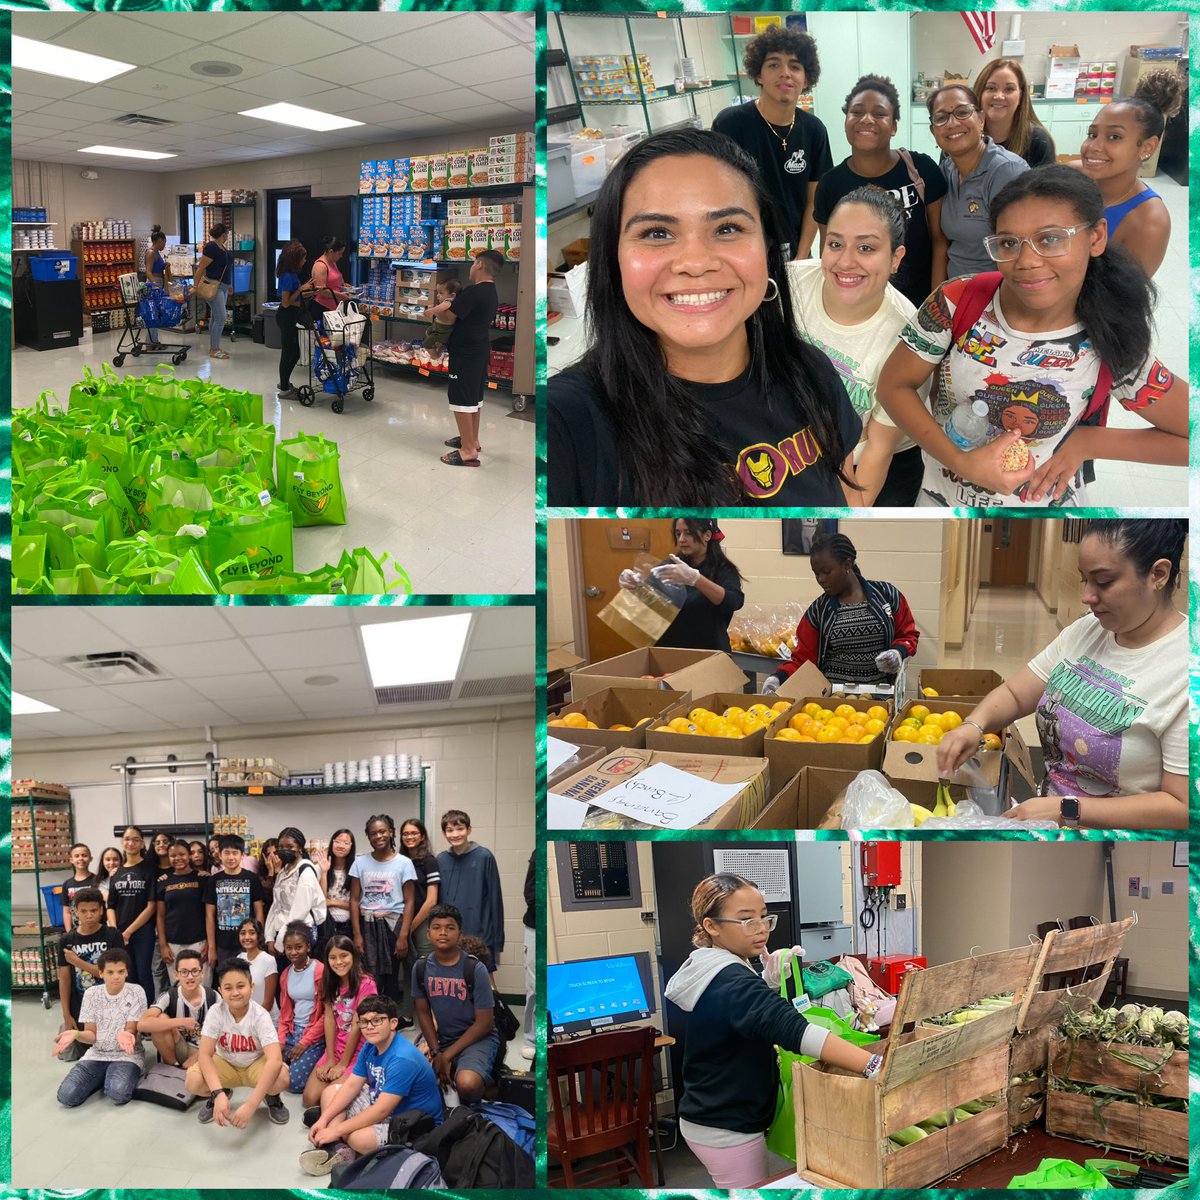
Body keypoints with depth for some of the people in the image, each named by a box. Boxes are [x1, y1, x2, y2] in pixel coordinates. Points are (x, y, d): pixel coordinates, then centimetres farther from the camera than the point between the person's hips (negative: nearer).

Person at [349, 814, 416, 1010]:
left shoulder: (404, 863, 0)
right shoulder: (360, 862, 5)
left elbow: (409, 902, -1)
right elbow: (354, 900, 5)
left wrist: (403, 936, -9)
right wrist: (357, 934, -2)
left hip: (393, 925, -1)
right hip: (367, 926, 1)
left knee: (391, 978, 4)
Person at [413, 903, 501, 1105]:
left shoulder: (475, 969, -16)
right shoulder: (421, 968, -2)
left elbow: (484, 1022, -13)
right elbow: (423, 1013, 7)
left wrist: (447, 1055, -15)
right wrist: (436, 1052, -6)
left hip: (478, 1039, -5)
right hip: (441, 1039, 5)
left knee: (467, 1085, -34)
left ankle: (472, 1112, 3)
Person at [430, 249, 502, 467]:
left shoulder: (472, 292, -21)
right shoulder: (491, 294, 10)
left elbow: (449, 316, -18)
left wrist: (434, 311, 1)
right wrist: (447, 308, 8)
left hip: (465, 353, -10)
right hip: (480, 351, 10)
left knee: (461, 399, -5)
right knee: (474, 397, 19)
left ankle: (468, 451, -6)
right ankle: (472, 440, 31)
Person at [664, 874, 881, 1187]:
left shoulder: (708, 973, 6)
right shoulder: (731, 983, -27)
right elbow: (791, 1028, -42)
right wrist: (875, 1066, -50)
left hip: (709, 1118, 10)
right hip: (727, 1129, -10)